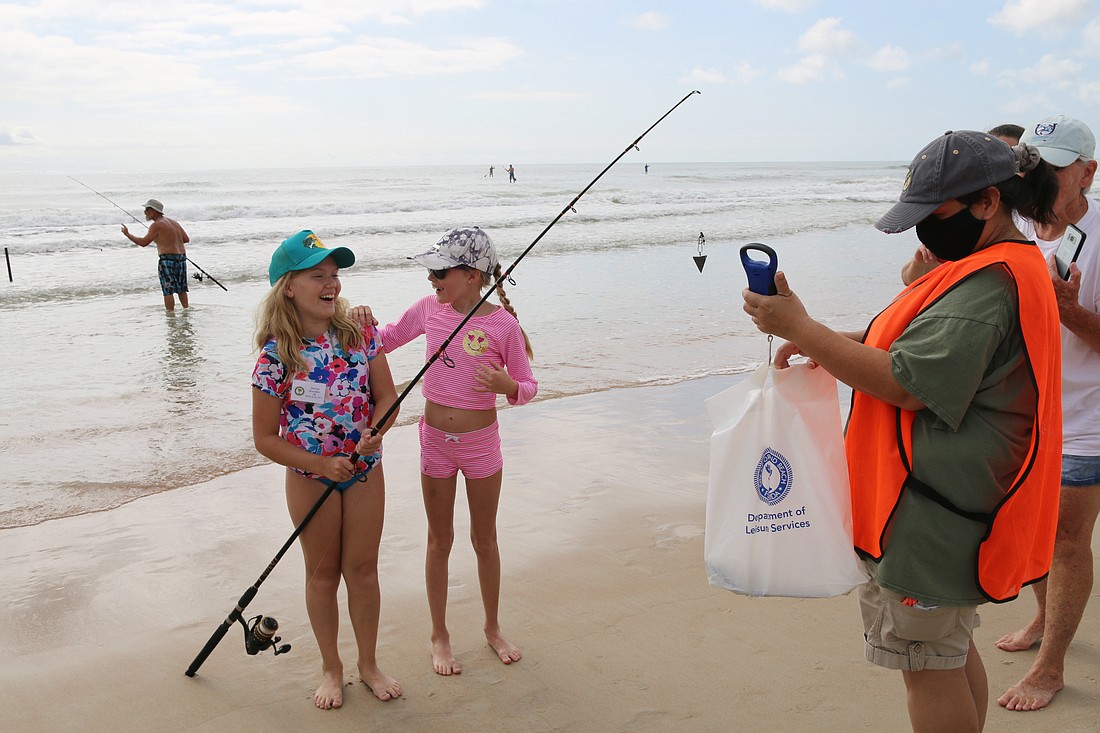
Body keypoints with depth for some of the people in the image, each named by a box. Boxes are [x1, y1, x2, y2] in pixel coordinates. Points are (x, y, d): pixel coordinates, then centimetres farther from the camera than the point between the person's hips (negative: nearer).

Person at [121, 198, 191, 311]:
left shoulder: (157, 225, -8)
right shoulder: (174, 222, 16)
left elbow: (143, 242, -13)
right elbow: (186, 239, 15)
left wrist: (127, 234, -2)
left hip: (168, 259, -8)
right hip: (182, 257, 8)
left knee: (168, 290, -3)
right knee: (181, 289, 18)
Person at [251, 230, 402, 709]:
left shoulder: (360, 334, -8)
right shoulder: (276, 355, -17)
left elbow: (387, 396, 0)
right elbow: (265, 438, -12)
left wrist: (375, 432, -21)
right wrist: (321, 464, -20)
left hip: (364, 470, 2)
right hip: (310, 477, -2)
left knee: (362, 567, 12)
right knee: (322, 573, 12)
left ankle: (368, 663, 31)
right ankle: (331, 668, 32)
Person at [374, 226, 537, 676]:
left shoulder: (503, 324, -14)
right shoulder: (429, 308, -5)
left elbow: (528, 387, -8)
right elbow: (386, 340, 10)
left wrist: (507, 385, -30)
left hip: (481, 441, -2)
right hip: (436, 440, 2)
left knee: (485, 538, 14)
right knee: (440, 540, 13)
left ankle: (493, 628, 35)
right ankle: (439, 636, 29)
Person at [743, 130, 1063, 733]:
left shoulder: (988, 284, -22)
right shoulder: (1006, 267, 14)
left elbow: (905, 385, -26)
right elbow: (939, 346, 19)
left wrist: (799, 328, -23)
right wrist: (826, 342, 4)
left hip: (934, 515, -11)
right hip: (951, 501, 11)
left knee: (926, 659, 2)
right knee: (950, 648, 22)